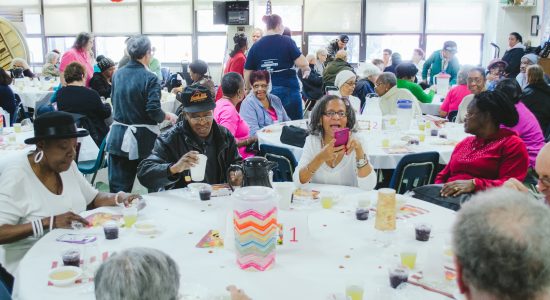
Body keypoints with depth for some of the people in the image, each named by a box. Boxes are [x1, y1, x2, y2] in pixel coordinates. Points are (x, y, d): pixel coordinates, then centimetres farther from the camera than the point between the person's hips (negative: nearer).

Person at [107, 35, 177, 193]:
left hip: (119, 137, 5)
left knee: (118, 187, 7)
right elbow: (154, 111, -19)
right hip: (143, 138, -5)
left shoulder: (117, 74, 5)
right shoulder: (150, 78, -14)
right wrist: (168, 116, -1)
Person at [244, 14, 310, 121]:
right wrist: (306, 70, 9)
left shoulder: (256, 46, 4)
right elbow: (302, 63, -13)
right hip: (288, 90, -3)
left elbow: (248, 72, 6)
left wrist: (248, 90, 20)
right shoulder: (287, 41, -4)